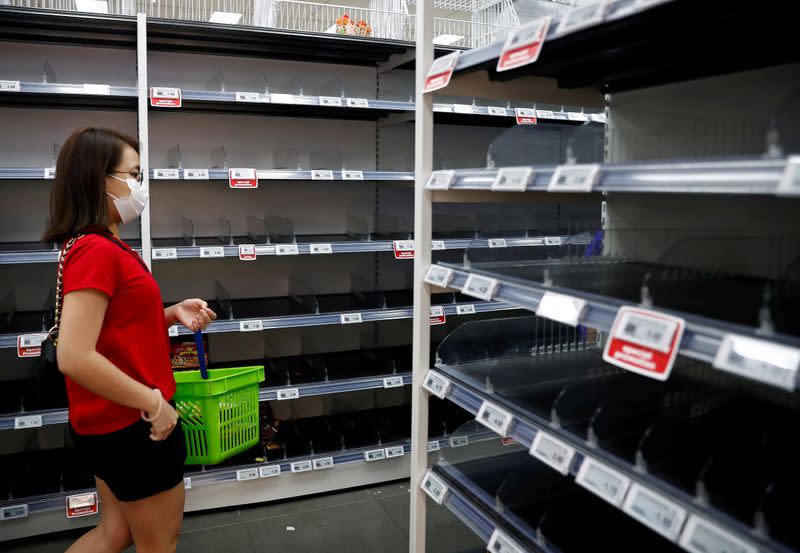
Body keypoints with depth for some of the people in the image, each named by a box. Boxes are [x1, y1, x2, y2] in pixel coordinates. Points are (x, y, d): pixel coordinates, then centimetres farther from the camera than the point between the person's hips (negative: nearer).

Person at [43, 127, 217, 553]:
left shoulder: (103, 247, 7)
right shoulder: (97, 251, -23)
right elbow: (74, 357, -31)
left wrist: (174, 313, 1)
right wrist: (154, 402, -23)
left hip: (112, 421, 9)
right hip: (131, 425, -9)